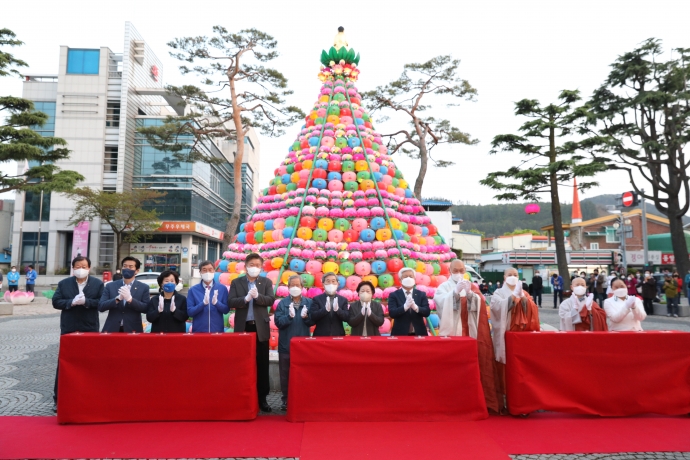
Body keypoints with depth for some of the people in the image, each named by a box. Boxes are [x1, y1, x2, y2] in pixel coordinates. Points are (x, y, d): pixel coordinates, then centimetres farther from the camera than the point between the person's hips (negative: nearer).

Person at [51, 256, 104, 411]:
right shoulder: (63, 283, 5)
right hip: (69, 330, 1)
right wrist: (72, 302, -17)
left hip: (90, 330, -1)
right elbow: (56, 302, -2)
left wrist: (86, 301, -19)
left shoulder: (98, 283, 0)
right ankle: (59, 399, 16)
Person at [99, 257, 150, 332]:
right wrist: (118, 298, -16)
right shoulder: (110, 286, 7)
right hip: (112, 329, 1)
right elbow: (101, 307, 0)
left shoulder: (144, 288, 2)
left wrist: (130, 299, -19)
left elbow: (146, 308, -6)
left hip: (132, 330, -1)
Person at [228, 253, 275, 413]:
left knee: (262, 364, 5)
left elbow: (271, 300, -8)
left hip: (261, 327, 0)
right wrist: (245, 299, -23)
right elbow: (231, 302, -7)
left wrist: (257, 296, -25)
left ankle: (262, 398, 15)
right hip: (243, 327, 0)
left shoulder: (266, 282, 4)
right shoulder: (236, 282, 4)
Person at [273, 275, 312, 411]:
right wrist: (289, 316, -26)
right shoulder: (282, 303, -1)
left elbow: (312, 322, -3)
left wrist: (306, 317, -23)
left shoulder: (309, 302, 1)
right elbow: (278, 322, -10)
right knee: (285, 375, 9)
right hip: (286, 345, 0)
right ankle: (286, 400, 22)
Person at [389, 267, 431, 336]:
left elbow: (427, 312, -2)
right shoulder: (394, 295, 2)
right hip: (400, 333, -2)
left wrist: (416, 307, -22)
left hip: (419, 333, 2)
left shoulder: (421, 294, 8)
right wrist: (405, 306, -27)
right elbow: (392, 313, -10)